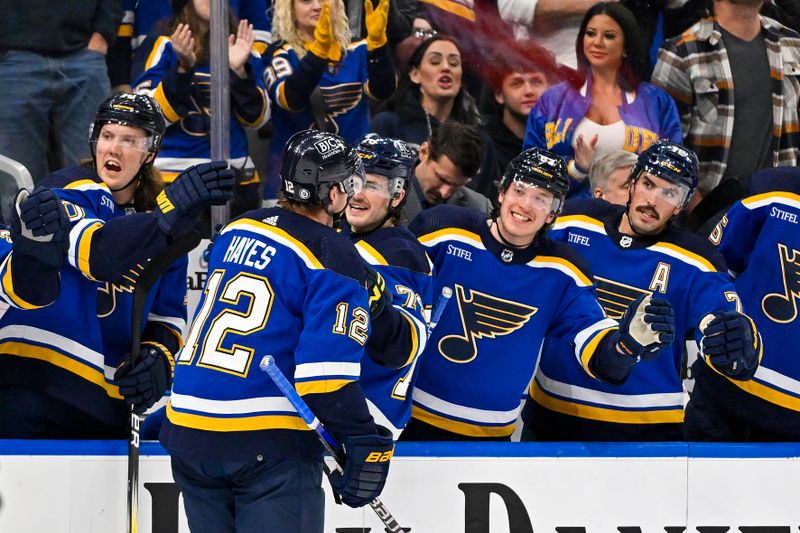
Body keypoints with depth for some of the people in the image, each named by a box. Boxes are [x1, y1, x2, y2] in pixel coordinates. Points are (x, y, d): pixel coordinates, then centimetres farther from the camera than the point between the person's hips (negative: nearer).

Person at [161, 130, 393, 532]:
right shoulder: (336, 260, -10)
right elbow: (327, 373, -18)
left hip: (188, 430, 7)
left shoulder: (234, 232, 13)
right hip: (267, 446, -7)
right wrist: (367, 444, -13)